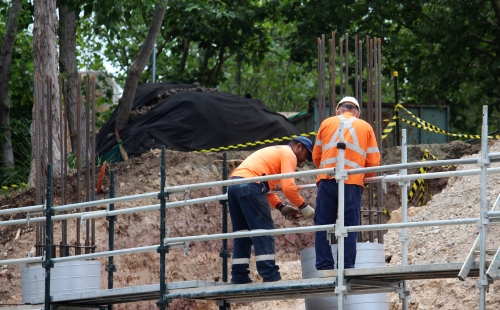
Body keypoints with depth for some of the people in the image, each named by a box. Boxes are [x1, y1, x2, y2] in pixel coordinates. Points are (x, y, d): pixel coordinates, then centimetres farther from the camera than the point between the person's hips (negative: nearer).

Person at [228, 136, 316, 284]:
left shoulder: (274, 152, 33)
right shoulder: (289, 154, 5)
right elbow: (288, 187, -8)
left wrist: (281, 207, 19)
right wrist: (304, 207, 3)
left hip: (233, 184, 9)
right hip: (250, 186, -9)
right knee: (264, 232, -8)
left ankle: (239, 277, 9)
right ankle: (270, 276, -13)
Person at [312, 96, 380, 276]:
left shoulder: (327, 123, 17)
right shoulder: (365, 127, 15)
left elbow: (316, 156, 19)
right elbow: (374, 161, 11)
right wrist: (365, 177, 29)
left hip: (327, 180, 1)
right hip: (352, 182, 0)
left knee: (323, 225, 3)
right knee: (349, 226, 1)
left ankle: (324, 268, -3)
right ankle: (347, 268, -5)